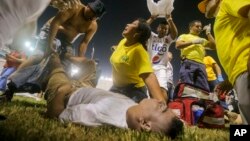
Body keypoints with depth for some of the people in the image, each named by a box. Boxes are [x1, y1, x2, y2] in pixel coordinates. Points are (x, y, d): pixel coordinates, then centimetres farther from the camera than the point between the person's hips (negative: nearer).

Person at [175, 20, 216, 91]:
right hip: (188, 63, -5)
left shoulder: (202, 40, 33)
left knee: (204, 89, -3)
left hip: (201, 65, 5)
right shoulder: (184, 36, 19)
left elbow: (213, 46, 20)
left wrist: (208, 33, 21)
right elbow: (178, 45, 0)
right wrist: (193, 41, -4)